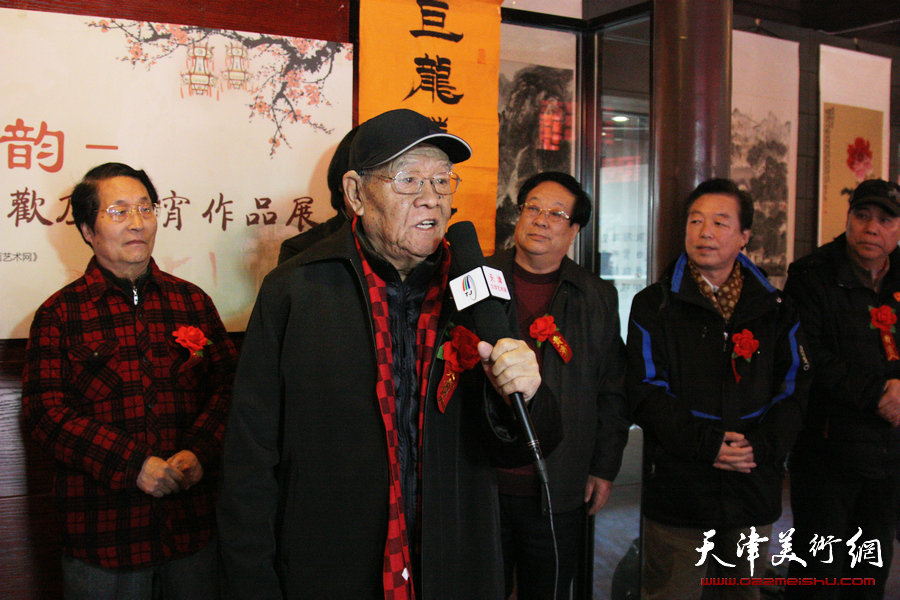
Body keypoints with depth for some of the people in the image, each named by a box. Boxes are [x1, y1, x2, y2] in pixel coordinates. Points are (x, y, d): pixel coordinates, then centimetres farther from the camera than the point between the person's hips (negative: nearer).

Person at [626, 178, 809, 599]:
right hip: (677, 488, -3)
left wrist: (763, 446, -12)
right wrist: (704, 444, -18)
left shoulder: (775, 310, 7)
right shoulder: (654, 306, -1)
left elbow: (794, 390, 4)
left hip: (754, 489, 3)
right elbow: (645, 392, -8)